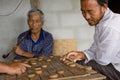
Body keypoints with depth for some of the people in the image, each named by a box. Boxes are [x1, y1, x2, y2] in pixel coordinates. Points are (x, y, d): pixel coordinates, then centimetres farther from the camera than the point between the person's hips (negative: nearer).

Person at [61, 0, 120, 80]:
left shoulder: (111, 27, -30)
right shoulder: (99, 20, 1)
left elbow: (103, 60, -22)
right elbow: (95, 49, 5)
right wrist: (83, 54, -13)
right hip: (113, 63, 8)